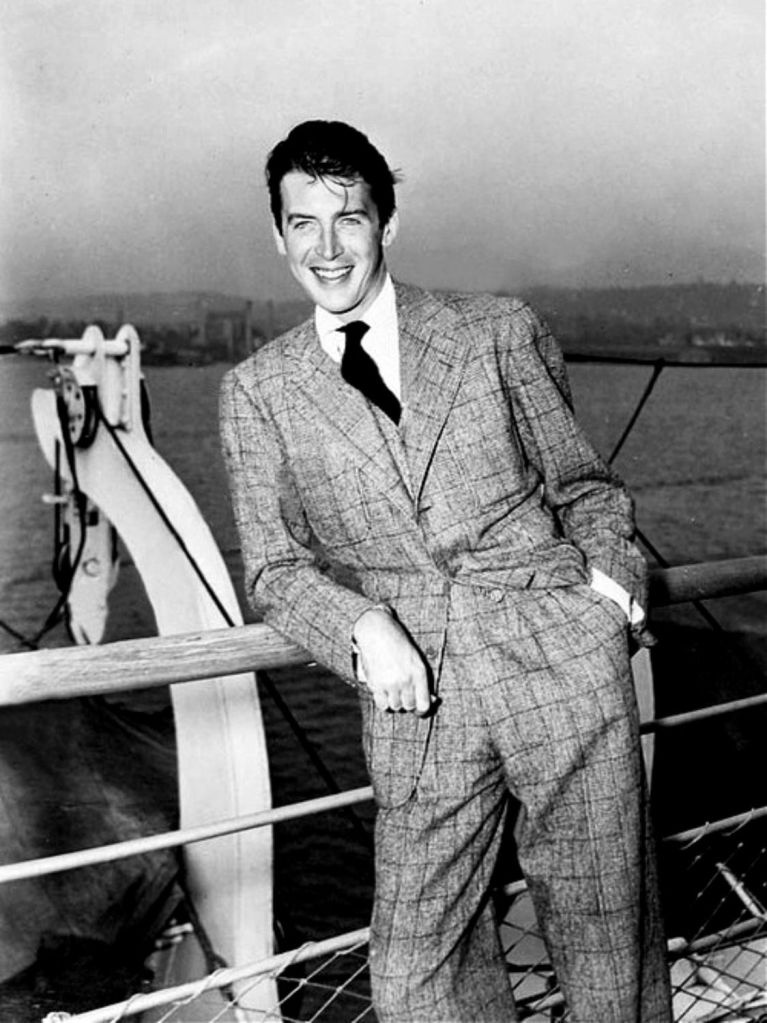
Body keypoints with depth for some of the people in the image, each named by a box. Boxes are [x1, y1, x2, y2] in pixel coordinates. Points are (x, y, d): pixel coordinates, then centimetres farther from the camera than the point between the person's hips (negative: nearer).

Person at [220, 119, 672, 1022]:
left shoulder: (500, 331, 9)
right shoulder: (258, 389, 10)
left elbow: (581, 482, 16)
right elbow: (273, 564, 8)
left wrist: (610, 577, -3)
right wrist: (361, 625, -11)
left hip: (562, 653, 0)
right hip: (417, 694, 1)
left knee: (605, 927, 8)